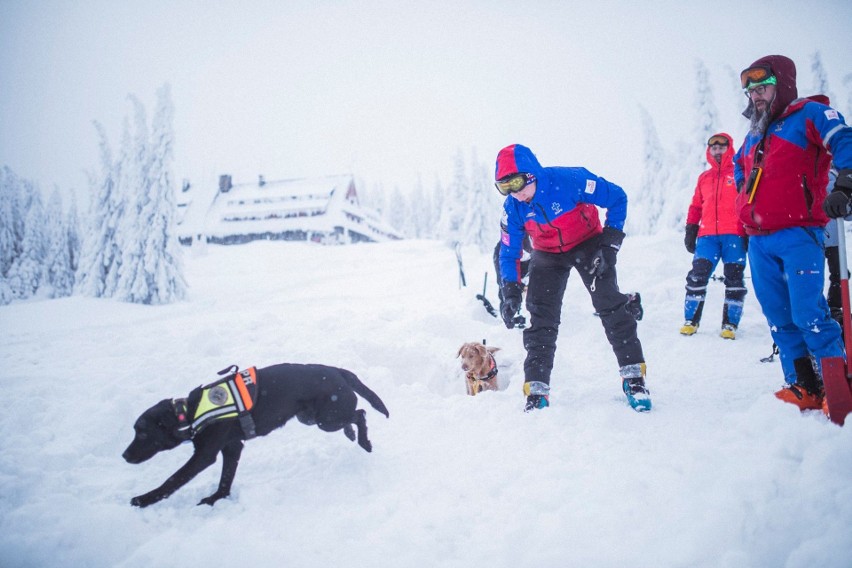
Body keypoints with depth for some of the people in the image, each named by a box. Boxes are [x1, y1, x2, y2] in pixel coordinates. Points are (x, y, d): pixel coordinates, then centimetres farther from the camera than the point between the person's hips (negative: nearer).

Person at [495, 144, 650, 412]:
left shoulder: (570, 180, -31)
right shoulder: (513, 208, -18)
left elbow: (617, 199, -18)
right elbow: (509, 252, -6)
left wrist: (609, 244, -22)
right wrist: (510, 291, -17)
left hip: (588, 244, -2)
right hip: (548, 255, 3)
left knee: (610, 307, -13)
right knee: (541, 320, -7)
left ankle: (633, 376, 1)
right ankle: (537, 392, -1)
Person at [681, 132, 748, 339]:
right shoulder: (704, 177, 18)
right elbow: (696, 206, 20)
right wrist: (690, 231, 13)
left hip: (734, 235, -2)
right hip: (708, 235, 2)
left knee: (734, 279, 0)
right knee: (697, 275, -7)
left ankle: (730, 324, 6)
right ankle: (691, 320, 0)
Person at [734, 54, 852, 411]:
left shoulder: (809, 114, 0)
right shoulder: (754, 135, 21)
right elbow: (739, 167, 39)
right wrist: (744, 207, 28)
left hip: (797, 235, -7)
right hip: (759, 242, 7)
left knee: (808, 315, -13)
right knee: (780, 319, 7)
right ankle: (804, 389, 14)